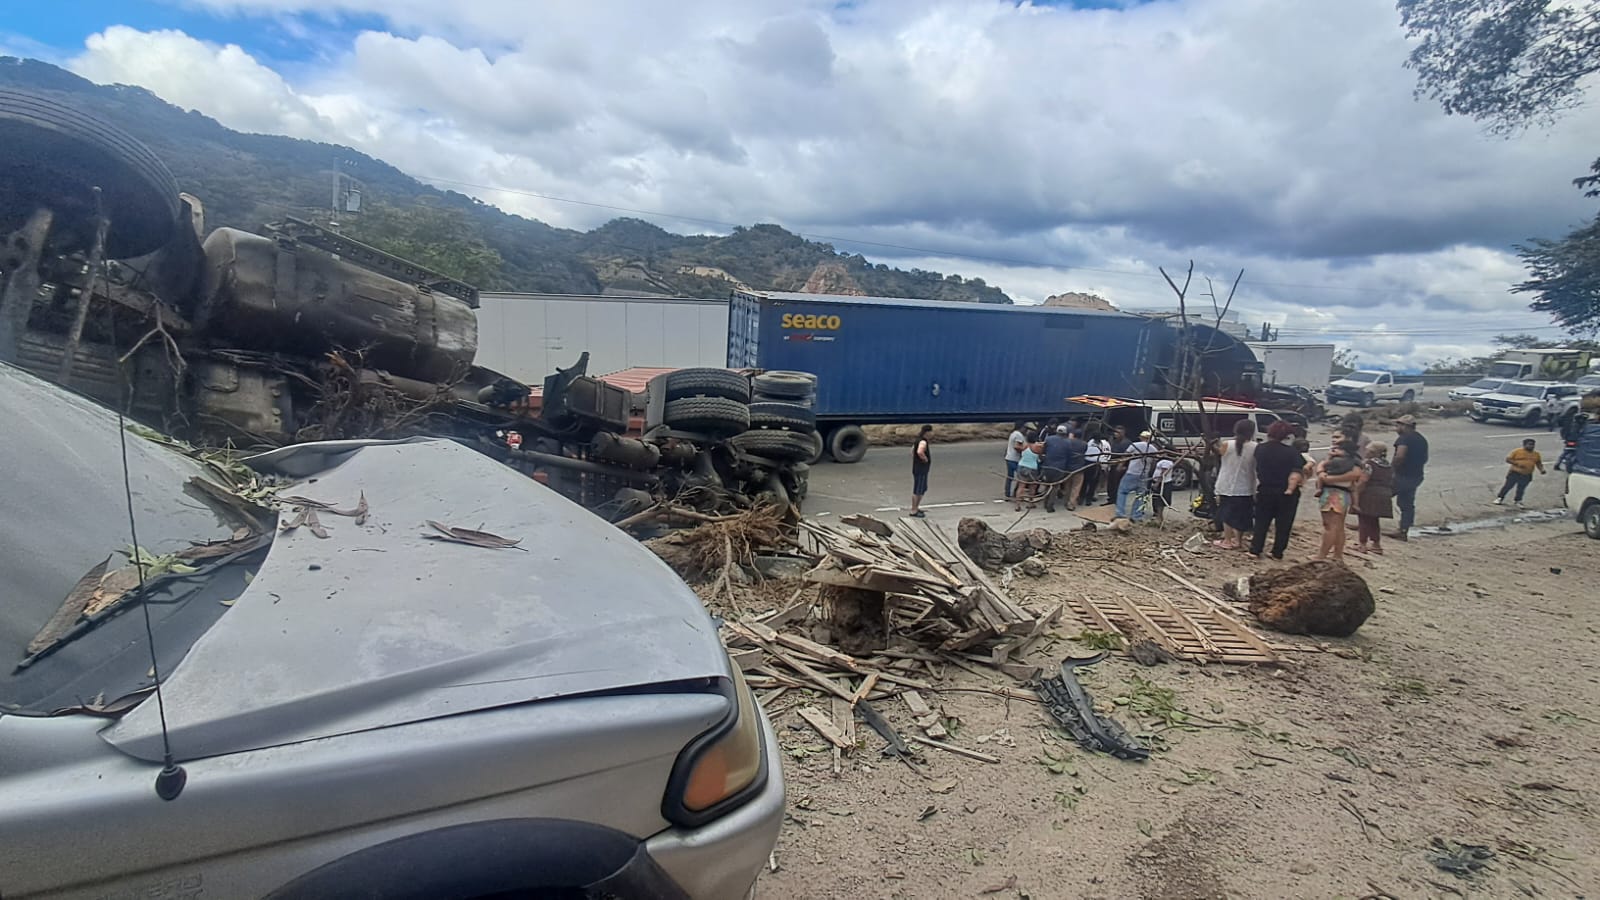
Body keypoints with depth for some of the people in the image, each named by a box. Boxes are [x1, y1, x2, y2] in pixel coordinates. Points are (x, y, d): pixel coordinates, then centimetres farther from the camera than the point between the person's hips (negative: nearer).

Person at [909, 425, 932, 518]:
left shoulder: (922, 441, 13)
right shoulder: (923, 442, -19)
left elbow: (913, 450, 28)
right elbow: (919, 452, -39)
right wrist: (925, 459, -23)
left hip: (922, 469, 10)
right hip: (920, 470, -10)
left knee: (923, 489, 19)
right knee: (917, 491, -4)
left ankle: (916, 508, 29)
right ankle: (914, 511, 2)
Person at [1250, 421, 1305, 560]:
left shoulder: (1260, 449, -2)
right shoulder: (1292, 452, -13)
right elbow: (1296, 474, -17)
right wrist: (1290, 489, -8)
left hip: (1264, 491, 3)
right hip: (1286, 493, -3)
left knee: (1261, 522, 12)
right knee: (1283, 524, 8)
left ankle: (1255, 550, 9)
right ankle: (1277, 553, 11)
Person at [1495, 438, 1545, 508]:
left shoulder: (1536, 454, 7)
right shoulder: (1517, 451, -7)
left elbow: (1539, 463, 16)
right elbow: (1508, 459, -8)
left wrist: (1541, 469, -2)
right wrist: (1517, 464, -19)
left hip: (1526, 475, 4)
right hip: (1514, 473, -4)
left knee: (1521, 489, 7)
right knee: (1508, 486, 1)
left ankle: (1518, 501, 19)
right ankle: (1500, 498, 12)